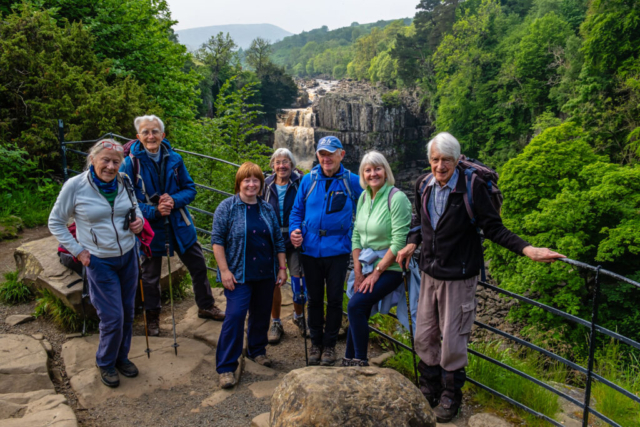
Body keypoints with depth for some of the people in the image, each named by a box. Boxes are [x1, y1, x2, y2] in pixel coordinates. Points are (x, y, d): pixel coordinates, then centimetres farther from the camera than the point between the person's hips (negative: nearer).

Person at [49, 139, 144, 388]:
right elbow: (55, 222, -3)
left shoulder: (124, 183, -1)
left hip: (128, 255, 5)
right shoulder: (75, 186, -14)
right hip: (99, 262, -5)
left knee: (127, 312, 14)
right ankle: (105, 363, 24)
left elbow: (135, 207, 17)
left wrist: (139, 221, -6)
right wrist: (78, 251, -8)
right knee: (113, 317, -3)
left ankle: (122, 357, 36)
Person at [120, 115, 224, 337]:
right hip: (150, 228, -3)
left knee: (198, 266, 14)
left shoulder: (174, 159, -3)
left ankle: (206, 306, 36)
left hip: (179, 225, 3)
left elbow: (190, 189, 1)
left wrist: (174, 200, -19)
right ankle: (152, 317, 35)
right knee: (150, 275, 13)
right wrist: (154, 211, -25)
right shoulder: (130, 163, -12)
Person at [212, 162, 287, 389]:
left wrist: (282, 268, 9)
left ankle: (257, 350, 36)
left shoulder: (267, 209, 10)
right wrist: (224, 270, -14)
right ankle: (226, 367, -2)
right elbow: (217, 240, -7)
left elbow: (278, 240, 14)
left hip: (265, 274, 5)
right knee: (235, 315, -11)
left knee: (262, 314, 14)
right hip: (239, 275, -5)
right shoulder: (227, 207, -4)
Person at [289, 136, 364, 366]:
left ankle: (330, 344, 24)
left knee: (334, 299, 7)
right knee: (314, 299, 13)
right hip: (310, 250, 2)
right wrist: (295, 230, -6)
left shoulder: (352, 182, -3)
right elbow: (297, 211, 11)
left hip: (337, 250, -2)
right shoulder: (308, 180, 3)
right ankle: (316, 342, 30)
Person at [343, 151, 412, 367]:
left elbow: (399, 242, -18)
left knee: (356, 305, -18)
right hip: (368, 267, 6)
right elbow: (357, 235, 10)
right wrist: (358, 272, 3)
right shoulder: (363, 197, 8)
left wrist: (377, 272, -14)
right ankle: (349, 361, 17)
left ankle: (360, 362, -4)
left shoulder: (397, 198, -14)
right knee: (359, 312, 4)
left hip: (391, 268, -6)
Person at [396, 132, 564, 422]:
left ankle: (451, 396, 31)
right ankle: (429, 389, 37)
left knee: (452, 341, 6)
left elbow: (493, 228, -14)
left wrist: (527, 249, -25)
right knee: (423, 336, 15)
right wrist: (412, 243, -1)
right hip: (430, 273, 5)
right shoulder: (423, 185, 0)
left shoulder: (472, 187, -17)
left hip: (458, 276, -5)